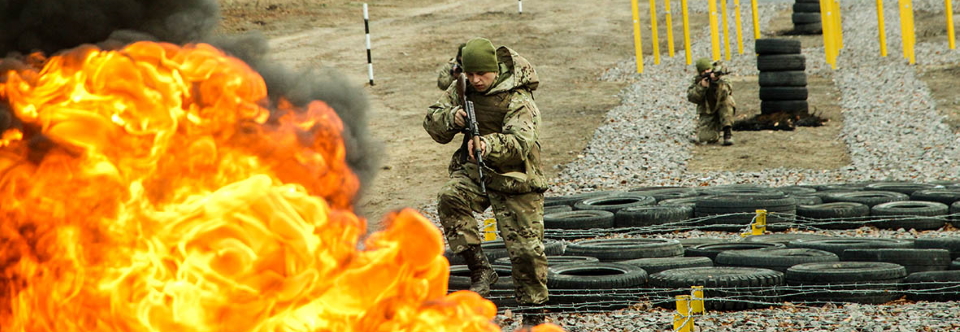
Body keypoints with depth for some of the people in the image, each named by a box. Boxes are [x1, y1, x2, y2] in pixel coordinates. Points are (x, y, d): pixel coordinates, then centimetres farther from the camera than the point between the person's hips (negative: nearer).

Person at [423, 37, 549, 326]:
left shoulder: (518, 99, -18)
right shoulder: (461, 90, 1)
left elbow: (520, 142, -33)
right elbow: (432, 123, 4)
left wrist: (488, 145, -53)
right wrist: (452, 117, -20)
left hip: (514, 178, -4)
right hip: (473, 170, 4)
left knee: (526, 249, -5)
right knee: (449, 197, -28)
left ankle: (533, 313, 13)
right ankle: (480, 269, -21)